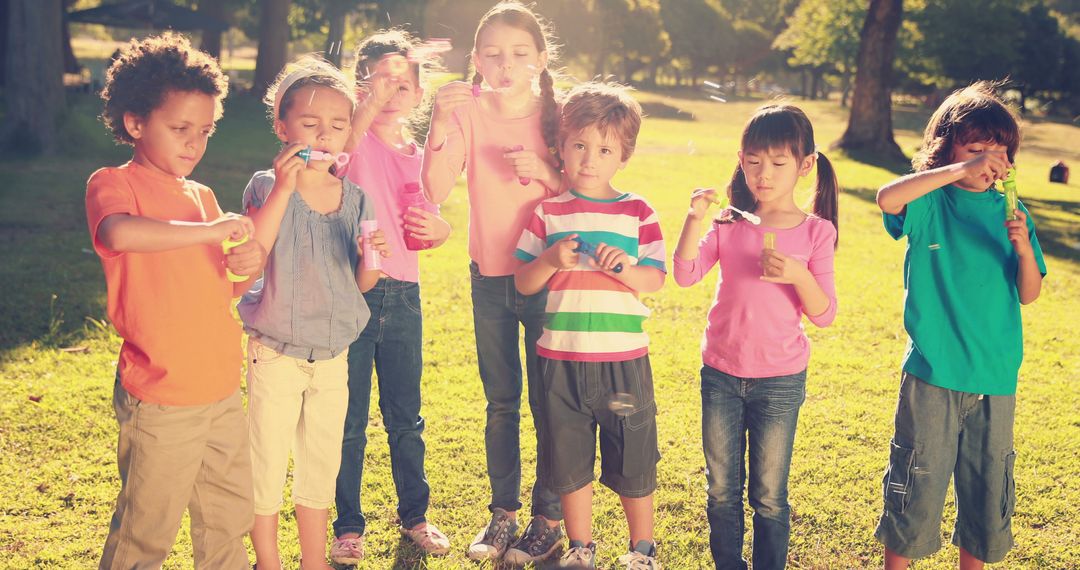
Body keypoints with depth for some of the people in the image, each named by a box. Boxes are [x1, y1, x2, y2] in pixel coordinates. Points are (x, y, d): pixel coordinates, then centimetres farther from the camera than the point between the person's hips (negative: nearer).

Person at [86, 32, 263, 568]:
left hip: (222, 389, 7)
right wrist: (210, 229, -26)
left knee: (229, 516, 18)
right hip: (161, 401, -7)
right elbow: (118, 232, -34)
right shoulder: (112, 184, -9)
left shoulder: (202, 196, 11)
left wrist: (248, 263, -5)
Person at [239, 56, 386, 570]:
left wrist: (373, 257, -18)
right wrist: (284, 187, -32)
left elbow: (360, 283, 4)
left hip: (333, 355, 4)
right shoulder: (267, 186, -11)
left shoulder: (355, 198, 1)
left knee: (321, 465, 17)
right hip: (276, 354, -4)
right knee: (267, 466, 8)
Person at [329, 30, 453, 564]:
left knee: (405, 416, 14)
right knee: (349, 420, 6)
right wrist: (369, 103, -38)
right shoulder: (357, 139, -4)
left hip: (403, 295, 4)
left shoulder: (419, 157, 10)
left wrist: (436, 228, -4)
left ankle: (414, 514, 30)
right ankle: (348, 526, 19)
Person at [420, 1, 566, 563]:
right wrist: (439, 124, -29)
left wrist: (544, 173, -23)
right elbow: (435, 192, -17)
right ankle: (503, 511, 27)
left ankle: (549, 517, 19)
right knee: (500, 402, 13)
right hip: (490, 275, 2)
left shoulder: (555, 115, -7)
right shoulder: (468, 113, -6)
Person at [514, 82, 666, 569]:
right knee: (567, 460, 11)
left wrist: (623, 267, -20)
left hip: (623, 358, -1)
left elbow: (655, 280, -1)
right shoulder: (547, 212, 4)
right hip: (561, 358, 1)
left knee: (632, 461, 7)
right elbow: (522, 283, 3)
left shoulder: (638, 213, 3)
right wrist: (551, 261, -16)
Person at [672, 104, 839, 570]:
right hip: (720, 374, 2)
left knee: (769, 496, 9)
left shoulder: (815, 232, -6)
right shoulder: (729, 224, -1)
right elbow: (685, 275, -13)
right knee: (721, 491, 13)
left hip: (780, 381, -2)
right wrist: (694, 219, -25)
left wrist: (797, 274, -26)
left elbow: (823, 315, -9)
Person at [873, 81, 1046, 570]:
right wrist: (959, 171, -30)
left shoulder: (1010, 212, 6)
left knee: (989, 489, 13)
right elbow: (887, 198, -28)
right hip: (933, 375, -4)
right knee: (918, 485, 5)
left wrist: (1024, 246, -12)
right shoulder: (930, 203, -4)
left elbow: (1029, 294, 5)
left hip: (996, 379, 4)